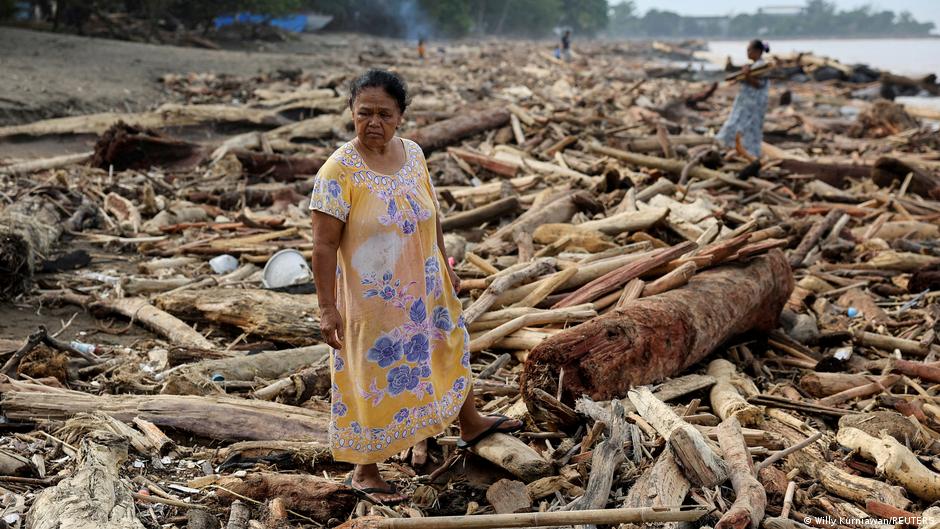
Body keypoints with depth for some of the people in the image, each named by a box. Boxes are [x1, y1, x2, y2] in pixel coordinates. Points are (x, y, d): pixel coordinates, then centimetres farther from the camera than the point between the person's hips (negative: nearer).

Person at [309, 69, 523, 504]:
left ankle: (470, 424, 51)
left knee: (449, 350, 24)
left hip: (425, 289, 7)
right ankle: (364, 471, 27)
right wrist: (327, 308, -20)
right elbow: (324, 244, -19)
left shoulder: (413, 154, -2)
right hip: (373, 299, -7)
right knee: (373, 379, 7)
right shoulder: (339, 170, -20)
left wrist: (445, 268, 16)